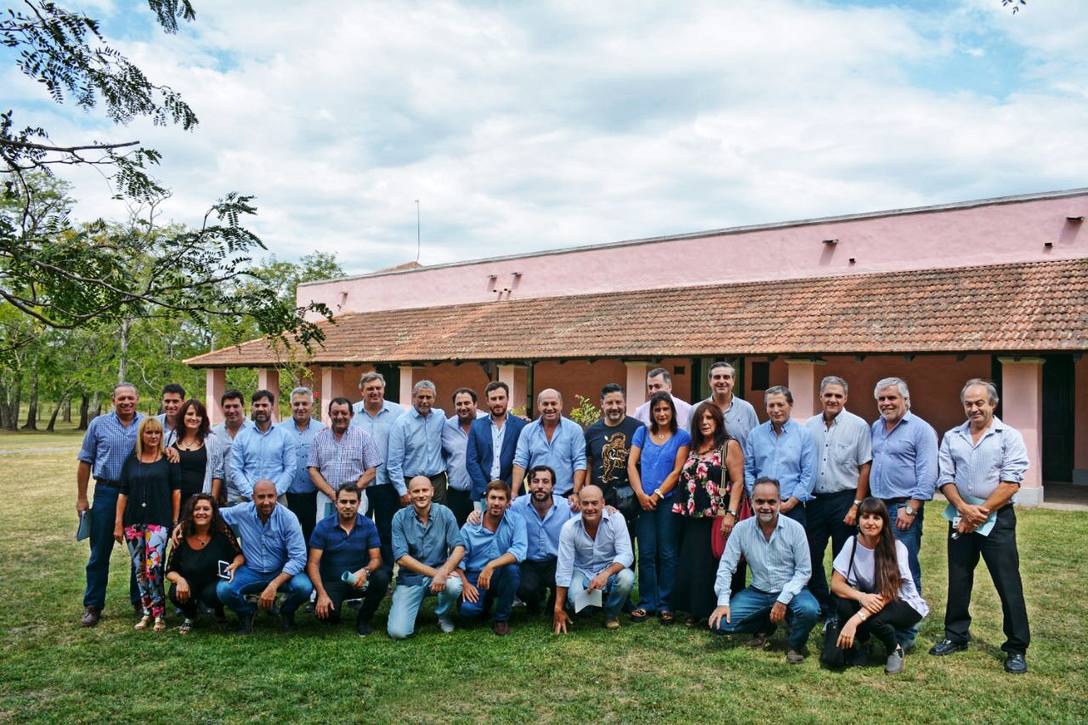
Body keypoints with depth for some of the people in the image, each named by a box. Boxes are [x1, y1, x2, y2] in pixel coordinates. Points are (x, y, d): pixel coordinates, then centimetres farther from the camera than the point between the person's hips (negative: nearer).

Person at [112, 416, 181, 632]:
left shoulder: (168, 459, 4)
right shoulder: (131, 460, 10)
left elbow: (176, 491, 3)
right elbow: (123, 493, 10)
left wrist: (176, 521, -2)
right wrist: (118, 523, 5)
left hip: (158, 521, -3)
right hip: (133, 521, 3)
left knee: (154, 567, -13)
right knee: (139, 569, 7)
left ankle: (159, 614, -4)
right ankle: (147, 612, 17)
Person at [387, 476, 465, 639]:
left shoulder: (445, 513, -5)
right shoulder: (400, 517, -7)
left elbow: (459, 547, -12)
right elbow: (401, 557, -13)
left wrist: (443, 572, -31)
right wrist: (435, 573, -21)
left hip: (440, 572, 1)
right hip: (410, 578, -1)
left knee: (454, 586, -34)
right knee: (398, 632, -16)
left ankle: (443, 615, 2)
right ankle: (416, 603, 19)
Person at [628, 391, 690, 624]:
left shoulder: (682, 436, 3)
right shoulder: (642, 433, 10)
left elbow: (677, 471, -4)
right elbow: (631, 465, 4)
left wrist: (657, 495, -10)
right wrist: (641, 494, -8)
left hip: (668, 500, -2)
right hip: (644, 501, 2)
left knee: (667, 553, 1)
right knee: (646, 553, 4)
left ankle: (665, 604, 10)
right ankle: (646, 602, 12)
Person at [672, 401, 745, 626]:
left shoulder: (729, 445, -5)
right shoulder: (694, 447, 15)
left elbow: (738, 482, -10)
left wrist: (731, 514, -19)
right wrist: (683, 511, 11)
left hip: (717, 519, -6)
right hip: (693, 518, 6)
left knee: (714, 566, -1)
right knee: (691, 565, 8)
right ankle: (696, 610, 20)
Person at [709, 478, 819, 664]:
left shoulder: (795, 528, -10)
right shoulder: (741, 529, -6)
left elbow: (804, 570, -10)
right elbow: (726, 566, -4)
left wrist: (783, 600, -20)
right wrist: (723, 602, -14)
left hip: (790, 592, -2)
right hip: (757, 592, 2)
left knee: (809, 610, -35)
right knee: (720, 623, -15)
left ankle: (795, 645, 1)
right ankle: (764, 627, 15)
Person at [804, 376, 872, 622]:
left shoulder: (858, 426, -5)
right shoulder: (809, 426, 5)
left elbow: (865, 468, -5)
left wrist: (856, 506, -9)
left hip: (844, 500, -4)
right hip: (815, 500, 4)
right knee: (811, 556, 8)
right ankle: (823, 608, 24)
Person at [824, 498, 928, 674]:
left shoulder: (896, 548, -22)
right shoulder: (852, 543, -12)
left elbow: (886, 594, -28)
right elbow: (835, 584, -16)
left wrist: (855, 620, -40)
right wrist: (862, 597, -36)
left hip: (904, 604, -3)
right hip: (868, 600, 3)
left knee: (873, 619, -34)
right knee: (842, 601, -28)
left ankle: (894, 649, -1)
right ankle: (856, 644, 0)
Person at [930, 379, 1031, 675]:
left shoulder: (1009, 436, -4)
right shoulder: (952, 437, 8)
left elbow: (1010, 483, -11)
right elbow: (945, 479, 3)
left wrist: (981, 512, -13)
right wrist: (965, 509, -11)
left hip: (997, 519, -4)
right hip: (960, 518, 4)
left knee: (1008, 584, -1)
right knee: (958, 581, 12)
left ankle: (1016, 648, 11)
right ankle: (956, 636, 26)